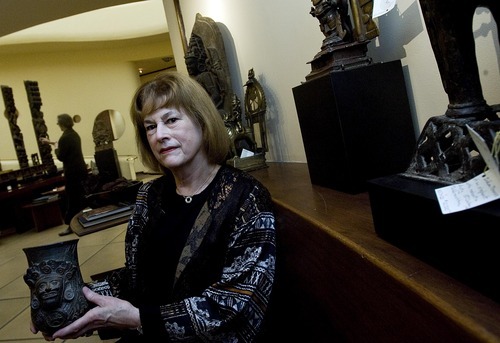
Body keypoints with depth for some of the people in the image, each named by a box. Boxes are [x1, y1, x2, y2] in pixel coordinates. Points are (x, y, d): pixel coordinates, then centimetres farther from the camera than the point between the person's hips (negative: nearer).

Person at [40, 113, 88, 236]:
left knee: (72, 199, -3)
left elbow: (61, 157, -14)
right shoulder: (74, 134, 11)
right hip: (81, 169, 9)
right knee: (80, 196, 15)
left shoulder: (64, 137, -18)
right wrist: (50, 142, 34)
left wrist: (56, 147, 3)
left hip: (72, 172, -9)